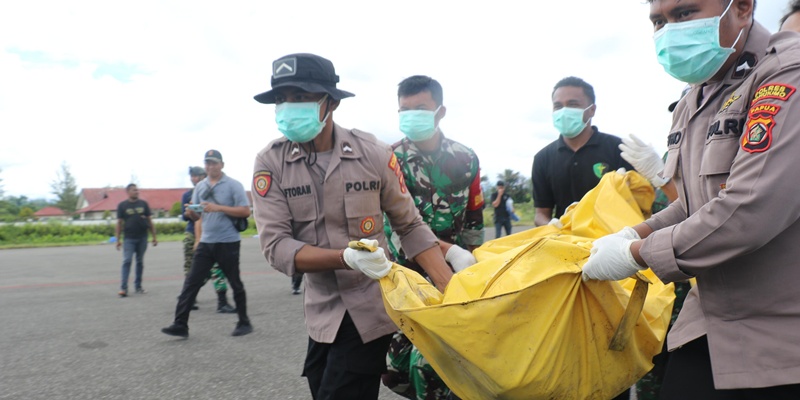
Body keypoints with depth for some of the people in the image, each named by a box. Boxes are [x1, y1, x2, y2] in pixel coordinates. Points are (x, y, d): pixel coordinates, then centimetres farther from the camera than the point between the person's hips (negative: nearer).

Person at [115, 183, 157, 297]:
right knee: (127, 261, -9)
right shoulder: (122, 205, 3)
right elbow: (119, 223, 3)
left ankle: (138, 286, 18)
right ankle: (123, 287, -8)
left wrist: (154, 236, 6)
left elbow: (149, 221, 9)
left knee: (140, 262, 9)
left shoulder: (143, 204, 7)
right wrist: (118, 239, -1)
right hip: (129, 238, -2)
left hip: (142, 238, 2)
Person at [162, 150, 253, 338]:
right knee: (191, 282, 0)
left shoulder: (233, 185, -6)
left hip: (228, 243, -5)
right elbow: (198, 216, 14)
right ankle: (180, 324, 5)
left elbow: (245, 211, -13)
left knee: (235, 283, 6)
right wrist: (191, 213, -10)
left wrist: (218, 208, -20)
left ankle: (244, 323, 19)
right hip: (206, 243, 5)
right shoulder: (200, 187, 10)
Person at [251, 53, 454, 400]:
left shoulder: (374, 154, -11)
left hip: (371, 308, -2)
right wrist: (347, 258, -31)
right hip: (322, 313, 3)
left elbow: (411, 227, -2)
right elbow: (276, 246, -16)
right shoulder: (270, 162, -9)